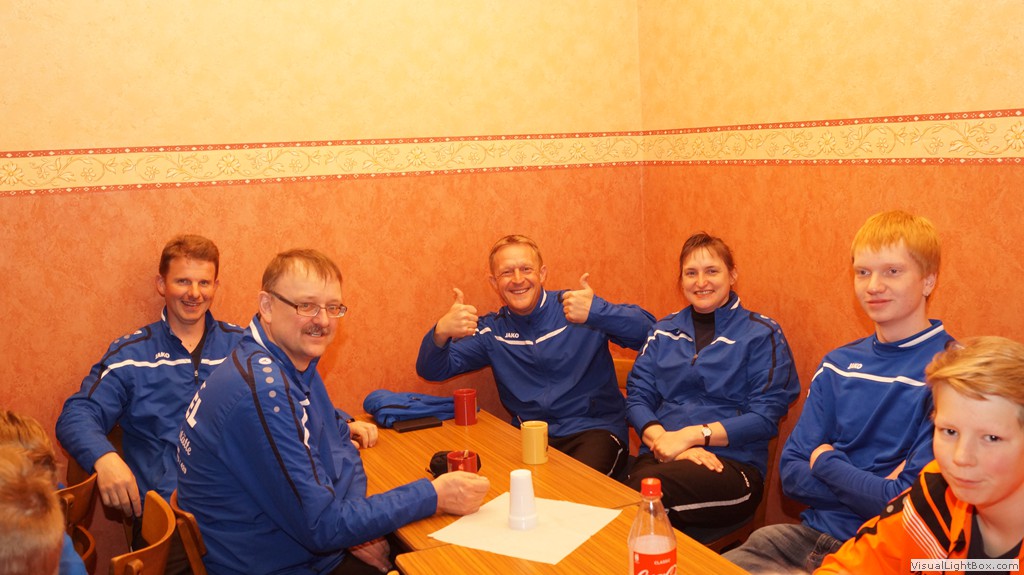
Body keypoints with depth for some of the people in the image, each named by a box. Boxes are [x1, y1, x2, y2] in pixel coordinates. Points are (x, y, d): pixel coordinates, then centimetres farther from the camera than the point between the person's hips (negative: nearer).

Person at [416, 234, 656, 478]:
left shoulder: (575, 306, -3)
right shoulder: (492, 330, 8)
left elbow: (647, 330, -14)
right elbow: (431, 371, 6)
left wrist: (596, 313, -33)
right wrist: (441, 332, -17)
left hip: (595, 429, -3)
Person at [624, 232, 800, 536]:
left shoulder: (761, 334, 7)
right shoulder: (664, 331, 20)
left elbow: (766, 416, -3)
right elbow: (637, 396, 10)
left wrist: (691, 435, -12)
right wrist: (663, 440, -11)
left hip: (733, 464, -3)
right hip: (661, 456, 3)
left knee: (646, 486, -36)